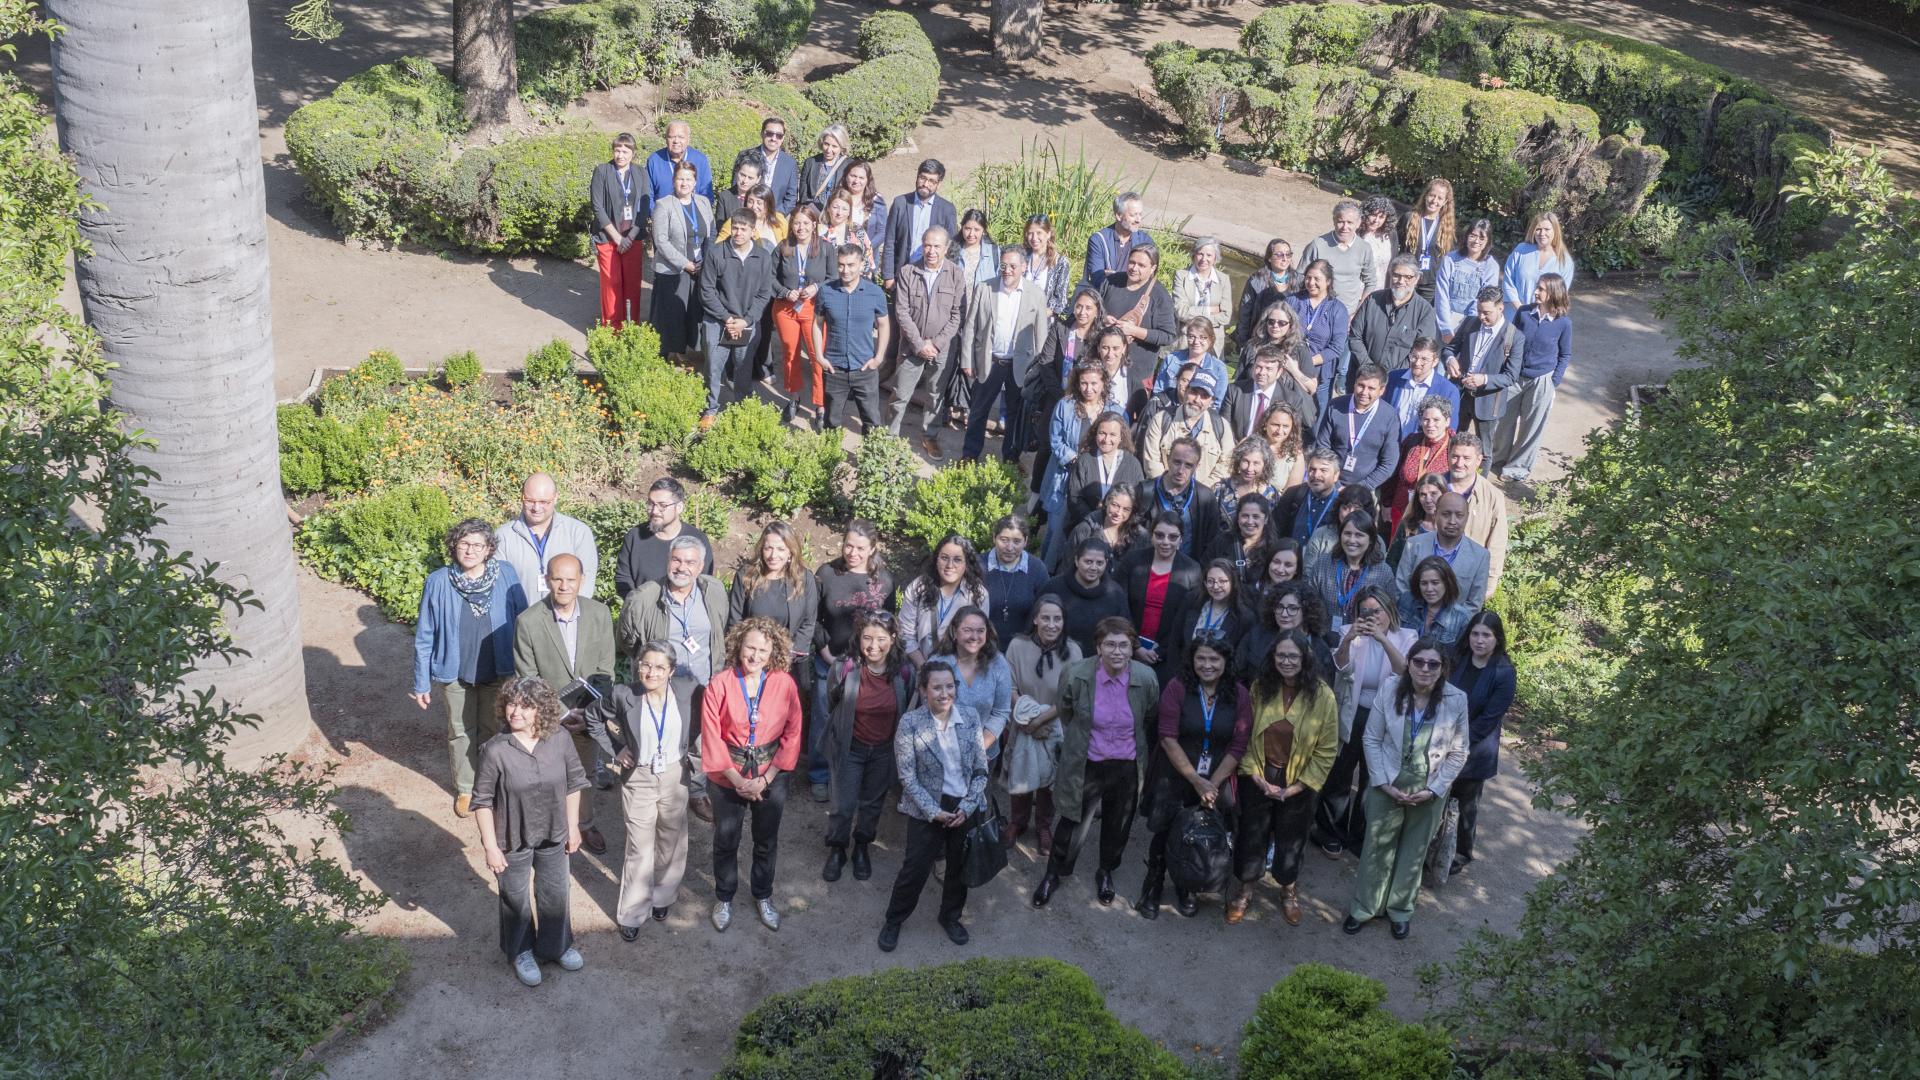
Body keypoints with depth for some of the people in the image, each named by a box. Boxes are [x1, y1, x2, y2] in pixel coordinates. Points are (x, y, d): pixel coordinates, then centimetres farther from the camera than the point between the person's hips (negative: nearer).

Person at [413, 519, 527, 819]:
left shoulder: (506, 576, -14)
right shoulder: (439, 583, -14)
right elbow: (424, 637, -6)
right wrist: (421, 684, -3)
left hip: (498, 673, 0)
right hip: (456, 674, 0)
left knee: (492, 731, 16)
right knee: (461, 733, 17)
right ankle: (465, 789, 38)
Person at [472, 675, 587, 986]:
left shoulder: (560, 742, -15)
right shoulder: (495, 751, -24)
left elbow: (573, 784, 0)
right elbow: (482, 801, -15)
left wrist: (573, 827, 5)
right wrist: (490, 846, -13)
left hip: (553, 836, 3)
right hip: (513, 841, -3)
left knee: (555, 893, 23)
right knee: (517, 899, 19)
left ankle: (556, 946, 49)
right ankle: (521, 953, 45)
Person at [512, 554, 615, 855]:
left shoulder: (600, 614, -12)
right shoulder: (528, 621, -20)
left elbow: (605, 671, -5)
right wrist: (561, 714, -19)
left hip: (587, 714, 3)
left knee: (585, 772, 21)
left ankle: (585, 825, 43)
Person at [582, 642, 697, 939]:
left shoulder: (686, 692, -13)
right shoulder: (624, 695, -16)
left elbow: (701, 721, 7)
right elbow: (593, 718, 2)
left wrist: (687, 749, -1)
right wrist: (614, 750, -4)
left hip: (675, 777, 2)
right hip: (638, 778, -2)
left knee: (671, 843, 17)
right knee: (639, 850, 2)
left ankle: (663, 897, 39)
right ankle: (631, 914, 16)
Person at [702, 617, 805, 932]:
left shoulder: (785, 684, -12)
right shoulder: (719, 686, -16)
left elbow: (792, 735, -6)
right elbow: (712, 738, -12)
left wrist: (765, 779, -11)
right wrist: (738, 780, -14)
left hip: (771, 776, 1)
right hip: (729, 777, -1)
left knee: (767, 841, 18)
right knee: (726, 841, 15)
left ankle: (763, 895, 40)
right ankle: (724, 898, 38)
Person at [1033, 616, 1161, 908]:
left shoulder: (1146, 679, -18)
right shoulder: (1075, 676, -21)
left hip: (1127, 767, 2)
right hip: (1085, 766, -1)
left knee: (1117, 827, 22)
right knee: (1071, 824, 14)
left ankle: (1106, 872, 50)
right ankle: (1053, 873, 42)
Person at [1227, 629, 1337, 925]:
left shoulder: (1322, 695, -15)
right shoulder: (1260, 688, -10)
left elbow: (1326, 751, -11)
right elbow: (1245, 734, -4)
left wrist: (1296, 787, -13)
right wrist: (1255, 775, -13)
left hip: (1299, 784, -1)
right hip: (1258, 778, 1)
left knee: (1291, 841, 18)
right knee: (1251, 836, 13)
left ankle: (1289, 891, 43)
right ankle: (1243, 889, 37)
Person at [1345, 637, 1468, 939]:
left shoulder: (1456, 700, -15)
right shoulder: (1390, 689, -15)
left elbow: (1457, 753, -5)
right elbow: (1372, 739, -7)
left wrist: (1434, 790, -10)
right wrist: (1384, 783, -11)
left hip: (1429, 792, 0)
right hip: (1388, 785, 0)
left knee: (1414, 852, 17)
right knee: (1377, 847, 11)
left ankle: (1400, 910, 35)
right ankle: (1364, 908, 29)